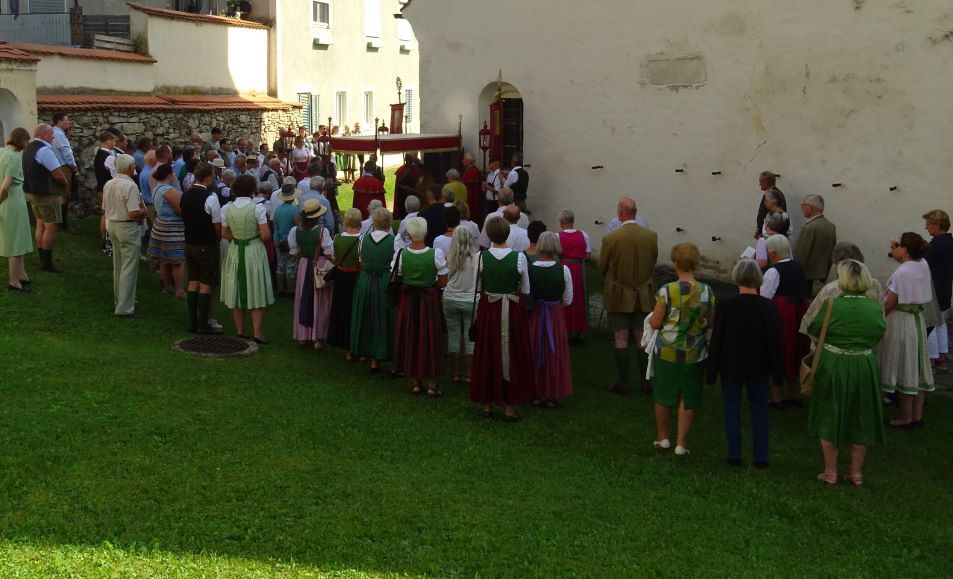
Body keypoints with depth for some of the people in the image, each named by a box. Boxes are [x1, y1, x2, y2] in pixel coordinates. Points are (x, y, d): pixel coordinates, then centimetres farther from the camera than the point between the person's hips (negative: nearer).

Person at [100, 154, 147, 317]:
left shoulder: (108, 184, 5)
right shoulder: (130, 186, -20)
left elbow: (104, 209, 13)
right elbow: (133, 213, -23)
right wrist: (144, 211, -4)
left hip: (112, 225, 9)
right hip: (128, 228, -9)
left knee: (118, 267, 20)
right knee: (129, 269, -4)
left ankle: (119, 300, 33)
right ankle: (124, 308, -4)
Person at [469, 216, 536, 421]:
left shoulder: (481, 257, -11)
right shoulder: (519, 257, -13)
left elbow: (477, 287, -2)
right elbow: (526, 290, -4)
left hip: (488, 309, 1)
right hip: (513, 311, -1)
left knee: (486, 355, 14)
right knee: (512, 356, 10)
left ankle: (487, 405, 22)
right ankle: (510, 407, 14)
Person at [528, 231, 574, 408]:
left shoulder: (529, 269, -13)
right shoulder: (563, 270, -12)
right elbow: (568, 300, -4)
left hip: (534, 316, 0)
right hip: (556, 316, 0)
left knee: (535, 355, 14)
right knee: (555, 355, 12)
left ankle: (537, 395, 21)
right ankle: (552, 396, 19)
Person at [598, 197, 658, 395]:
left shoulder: (611, 238, -17)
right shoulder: (651, 236, -8)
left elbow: (602, 268, -5)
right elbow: (653, 264, 5)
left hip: (618, 296, -3)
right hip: (644, 295, 3)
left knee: (621, 340, 6)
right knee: (643, 340, 12)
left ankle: (624, 384, 10)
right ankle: (646, 382, 19)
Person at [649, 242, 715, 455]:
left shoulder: (667, 291, -17)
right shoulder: (706, 292, -10)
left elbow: (655, 323, -11)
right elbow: (711, 323, 2)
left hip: (667, 351, -1)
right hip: (695, 353, 1)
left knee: (663, 395, 17)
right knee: (688, 398, 12)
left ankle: (662, 437, 31)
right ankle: (681, 443, 16)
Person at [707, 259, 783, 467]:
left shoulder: (725, 305, -14)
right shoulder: (768, 307, -11)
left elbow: (716, 340, -9)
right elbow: (775, 341, -6)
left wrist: (712, 371, 0)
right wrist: (776, 371, 4)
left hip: (731, 366, -1)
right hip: (759, 367, 1)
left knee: (732, 408, 13)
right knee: (759, 409, 12)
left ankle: (734, 454, 16)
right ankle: (760, 457, 16)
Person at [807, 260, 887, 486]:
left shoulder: (832, 305, -17)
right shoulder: (875, 307, -7)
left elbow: (813, 331, -4)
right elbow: (878, 338, 5)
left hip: (833, 368, -2)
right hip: (865, 369, 2)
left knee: (830, 418, 12)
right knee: (861, 420, 15)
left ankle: (830, 472, 17)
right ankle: (856, 472, 22)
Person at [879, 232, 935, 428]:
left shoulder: (900, 273, -21)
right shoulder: (923, 266, 1)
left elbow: (889, 304, -17)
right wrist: (896, 253, 12)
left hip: (900, 321, -8)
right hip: (918, 319, 8)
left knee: (903, 369, 2)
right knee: (916, 367, 13)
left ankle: (905, 417, 11)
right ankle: (917, 415, 21)